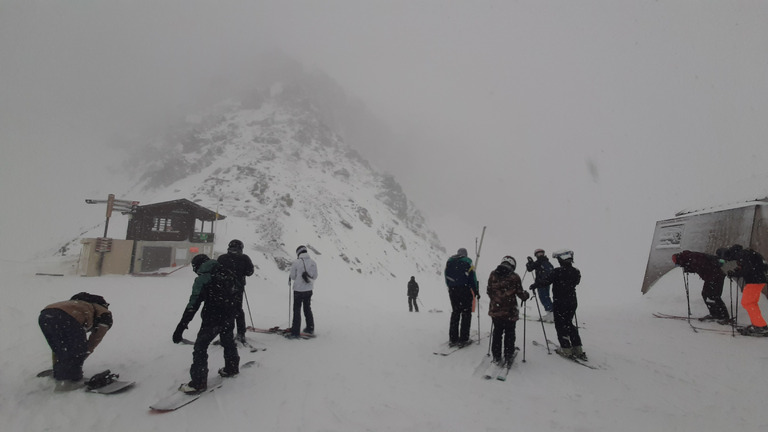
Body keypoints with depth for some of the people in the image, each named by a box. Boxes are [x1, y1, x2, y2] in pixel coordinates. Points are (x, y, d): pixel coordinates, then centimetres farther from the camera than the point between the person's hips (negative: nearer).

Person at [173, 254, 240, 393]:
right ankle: (232, 368, 41)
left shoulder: (202, 279, -12)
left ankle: (199, 382, 7)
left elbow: (193, 304, -17)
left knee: (200, 347, 5)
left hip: (212, 318, -7)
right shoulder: (227, 273, 5)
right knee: (228, 341, 25)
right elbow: (235, 294, 14)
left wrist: (181, 326, -15)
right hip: (229, 316, 7)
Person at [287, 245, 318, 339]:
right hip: (309, 289, 4)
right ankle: (310, 329, 29)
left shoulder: (296, 262, -14)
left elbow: (292, 276, -7)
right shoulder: (313, 262, -2)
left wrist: (290, 276, 15)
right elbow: (315, 276, 3)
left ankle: (295, 332, 5)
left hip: (298, 290, -4)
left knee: (297, 310, 3)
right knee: (308, 308, 20)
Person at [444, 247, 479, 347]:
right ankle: (463, 339, 0)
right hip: (465, 290, -4)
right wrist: (476, 291, 1)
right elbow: (472, 277, -5)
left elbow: (446, 277, 10)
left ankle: (453, 339, 11)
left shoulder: (449, 261, 11)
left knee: (455, 313, 13)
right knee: (466, 313, 4)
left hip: (452, 291, 5)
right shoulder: (467, 262, -2)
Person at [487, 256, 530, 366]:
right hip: (509, 311, -3)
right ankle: (508, 358, 19)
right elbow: (520, 293, -6)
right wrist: (526, 295, 17)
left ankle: (496, 357, 22)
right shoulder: (514, 277, -13)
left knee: (497, 332, 17)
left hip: (495, 310, 3)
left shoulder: (493, 275, -3)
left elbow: (489, 291, 5)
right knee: (509, 334, 13)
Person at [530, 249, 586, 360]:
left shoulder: (557, 272, -20)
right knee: (569, 324, 20)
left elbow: (546, 280, -19)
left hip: (559, 304, -6)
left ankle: (566, 349, 10)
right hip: (572, 302, 6)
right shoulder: (575, 272, -2)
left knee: (560, 326, 7)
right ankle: (578, 349, 21)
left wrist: (534, 285, -6)